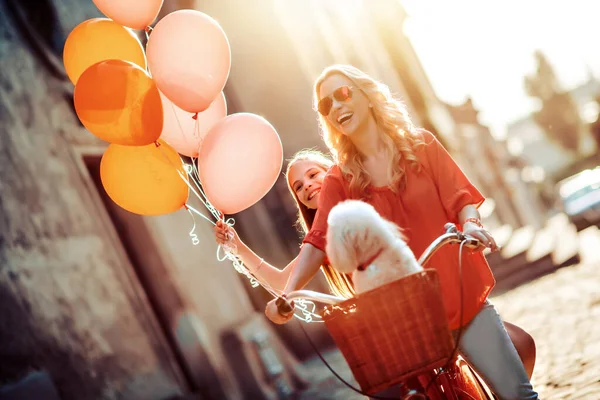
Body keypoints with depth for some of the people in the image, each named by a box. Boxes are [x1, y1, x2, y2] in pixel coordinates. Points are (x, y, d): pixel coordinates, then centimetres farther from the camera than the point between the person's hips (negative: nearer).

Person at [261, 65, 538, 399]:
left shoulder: (421, 145, 5)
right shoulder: (338, 180, 4)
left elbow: (461, 196, 0)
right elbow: (317, 243, -7)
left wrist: (470, 224, -24)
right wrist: (288, 293, -24)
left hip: (462, 297, 0)